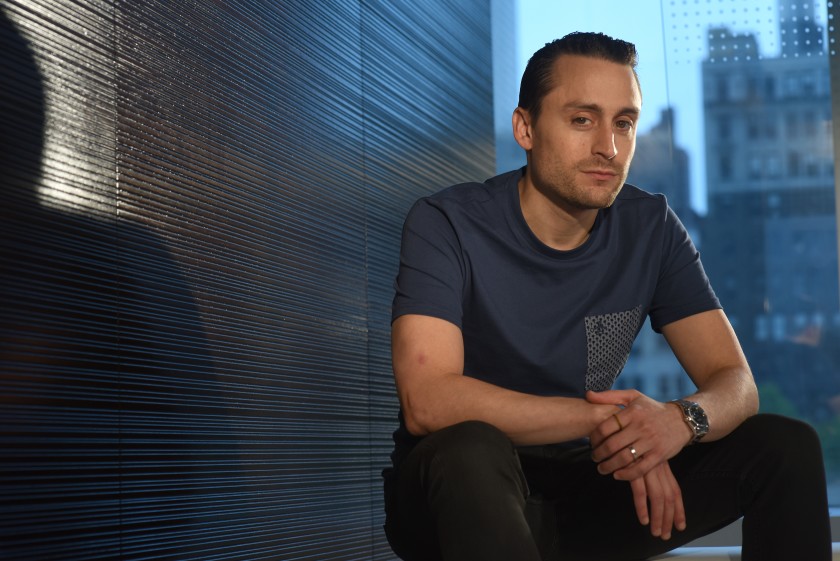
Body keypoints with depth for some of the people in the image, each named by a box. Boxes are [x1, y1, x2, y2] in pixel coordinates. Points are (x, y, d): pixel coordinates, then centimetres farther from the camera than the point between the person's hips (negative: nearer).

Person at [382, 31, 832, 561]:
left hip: (584, 487, 4)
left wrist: (681, 419, -30)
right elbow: (426, 402, -27)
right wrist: (601, 418, -30)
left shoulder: (652, 229, -2)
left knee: (786, 446, -10)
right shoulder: (446, 224, -15)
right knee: (472, 447, -39)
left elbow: (736, 384, -5)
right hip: (468, 495, -4)